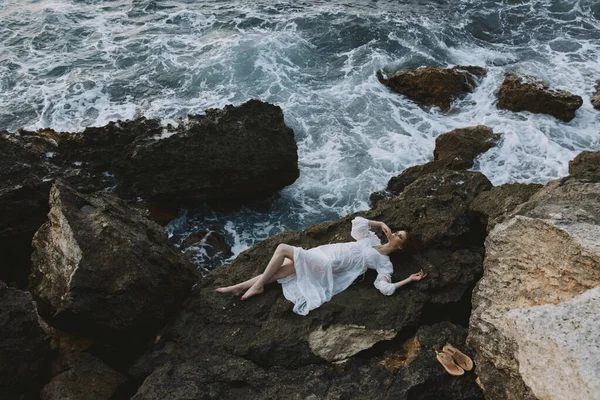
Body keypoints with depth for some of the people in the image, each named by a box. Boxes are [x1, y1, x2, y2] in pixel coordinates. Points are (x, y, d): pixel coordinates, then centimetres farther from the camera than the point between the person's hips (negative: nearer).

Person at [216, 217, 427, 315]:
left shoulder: (384, 262, -1)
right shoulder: (371, 240, 18)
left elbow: (386, 288, -13)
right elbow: (357, 221, 19)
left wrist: (409, 279, -13)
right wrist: (381, 223, 16)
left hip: (326, 266, -6)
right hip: (322, 253, 6)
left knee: (282, 248, -19)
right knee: (273, 273, -1)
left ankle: (258, 286, -6)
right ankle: (237, 288, 9)